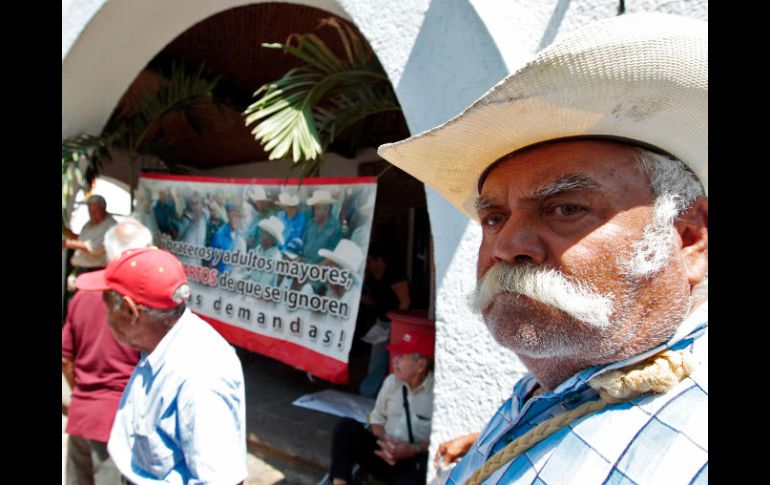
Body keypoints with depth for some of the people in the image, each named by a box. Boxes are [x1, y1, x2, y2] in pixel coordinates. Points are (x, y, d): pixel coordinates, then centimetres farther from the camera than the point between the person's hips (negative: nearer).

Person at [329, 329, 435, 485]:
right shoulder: (391, 381, 4)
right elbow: (377, 418, 12)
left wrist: (414, 449, -23)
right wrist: (384, 439, -10)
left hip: (416, 460, -5)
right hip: (385, 452, 5)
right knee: (346, 426, -16)